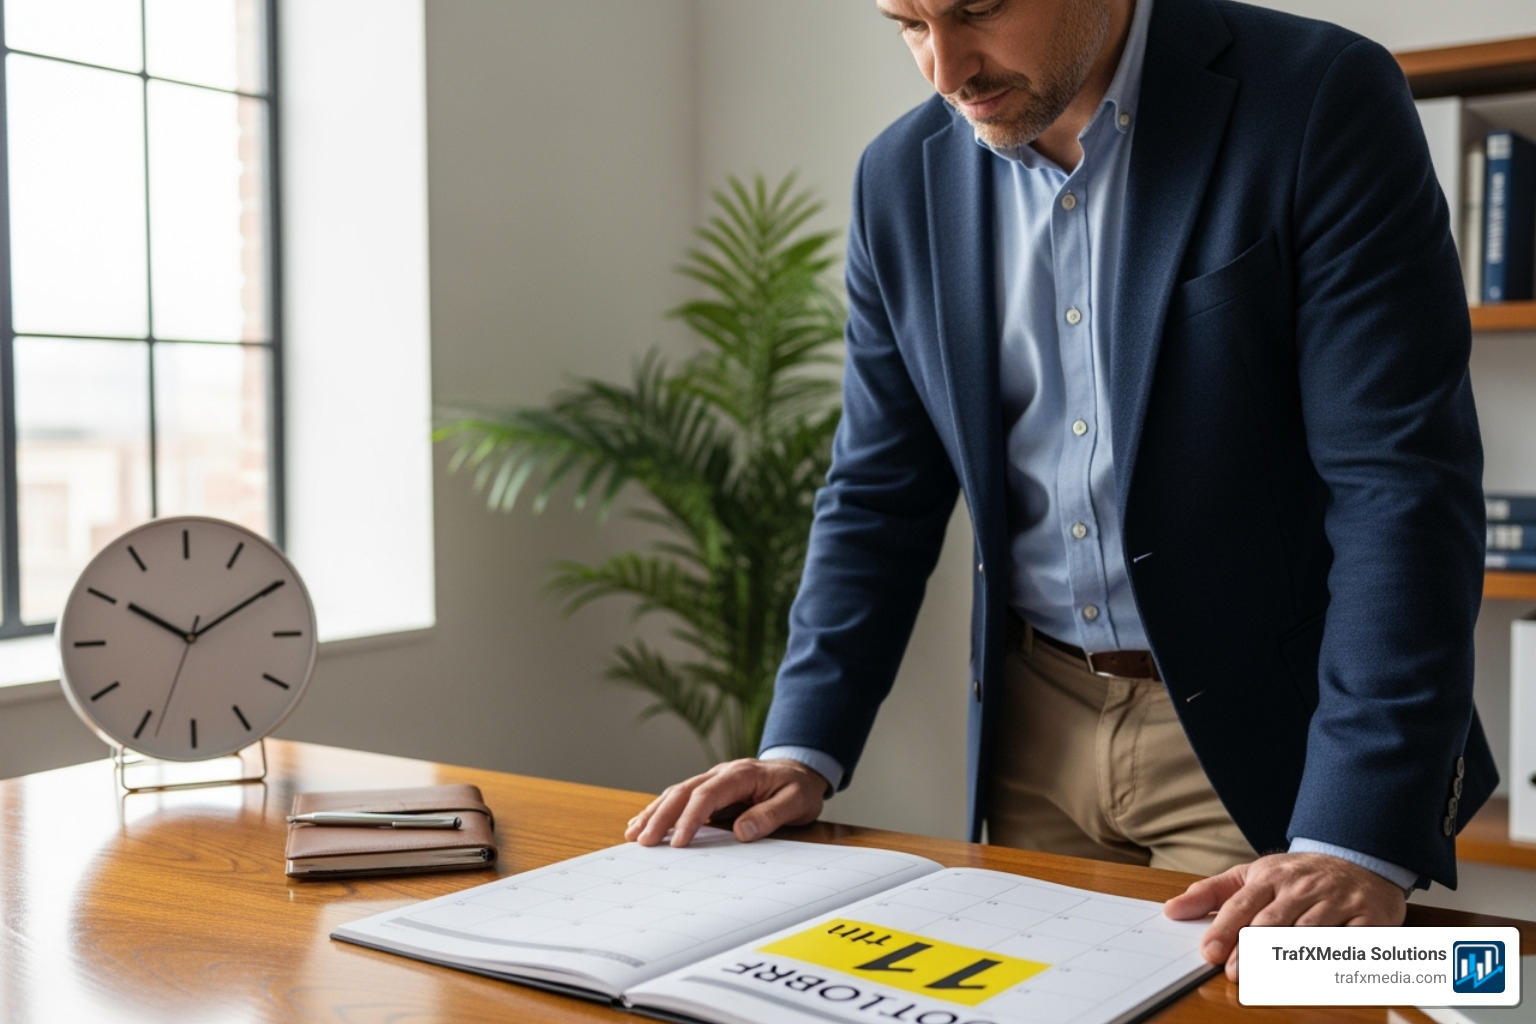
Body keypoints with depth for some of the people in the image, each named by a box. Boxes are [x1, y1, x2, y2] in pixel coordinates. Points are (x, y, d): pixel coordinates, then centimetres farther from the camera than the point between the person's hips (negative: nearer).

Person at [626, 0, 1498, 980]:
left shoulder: (1322, 101, -13)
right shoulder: (904, 176, 0)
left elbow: (1402, 481, -18)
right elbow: (882, 494, 5)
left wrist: (1357, 840, -25)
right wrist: (802, 752, -5)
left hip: (1260, 741, -4)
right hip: (1036, 735, 4)